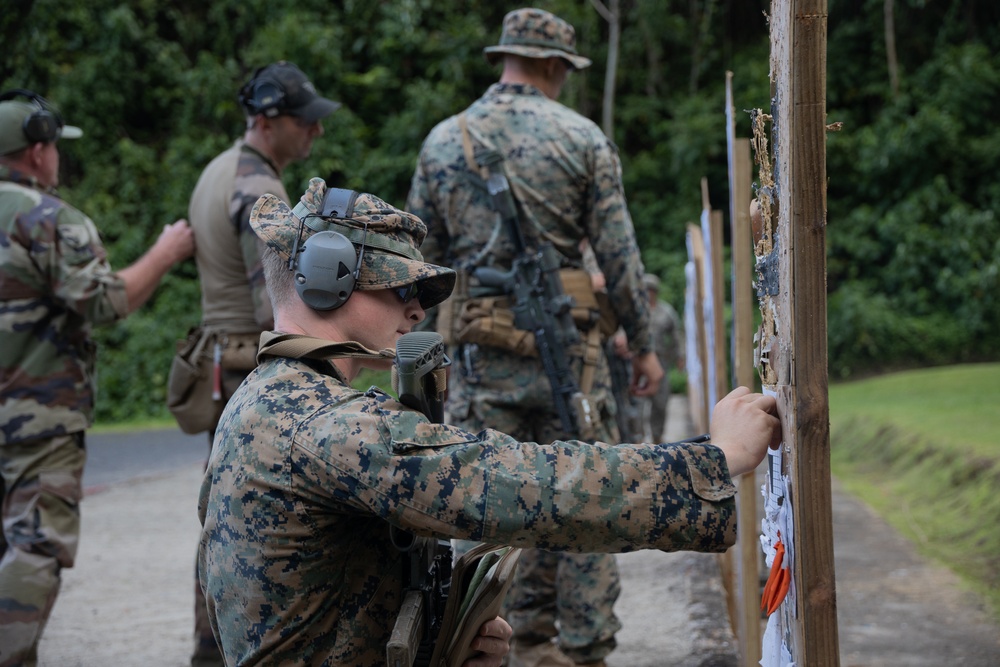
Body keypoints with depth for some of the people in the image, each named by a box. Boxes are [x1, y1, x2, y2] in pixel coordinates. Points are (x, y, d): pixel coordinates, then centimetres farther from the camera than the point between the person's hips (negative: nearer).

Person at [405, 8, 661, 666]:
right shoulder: (582, 137, -1)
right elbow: (619, 252, -2)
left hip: (479, 347, 2)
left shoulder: (444, 141, 7)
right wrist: (644, 345, 7)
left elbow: (422, 259, 8)